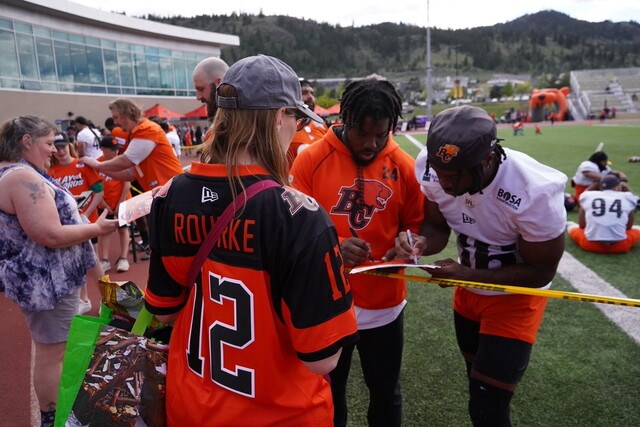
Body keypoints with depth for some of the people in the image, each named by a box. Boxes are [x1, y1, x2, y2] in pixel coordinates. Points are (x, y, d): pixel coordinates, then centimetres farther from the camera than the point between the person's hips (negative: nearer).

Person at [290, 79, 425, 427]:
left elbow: (415, 224, 7)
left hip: (384, 303, 2)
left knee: (385, 392, 20)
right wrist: (333, 246, -25)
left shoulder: (404, 166, -4)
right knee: (328, 392, 19)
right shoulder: (310, 160, -9)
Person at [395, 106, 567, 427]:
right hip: (468, 289, 5)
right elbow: (438, 226, -7)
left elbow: (541, 271, -22)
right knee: (478, 385, 25)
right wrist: (422, 244, -31)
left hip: (515, 296, -4)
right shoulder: (432, 171, -22)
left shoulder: (535, 192, -35)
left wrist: (465, 275, -31)